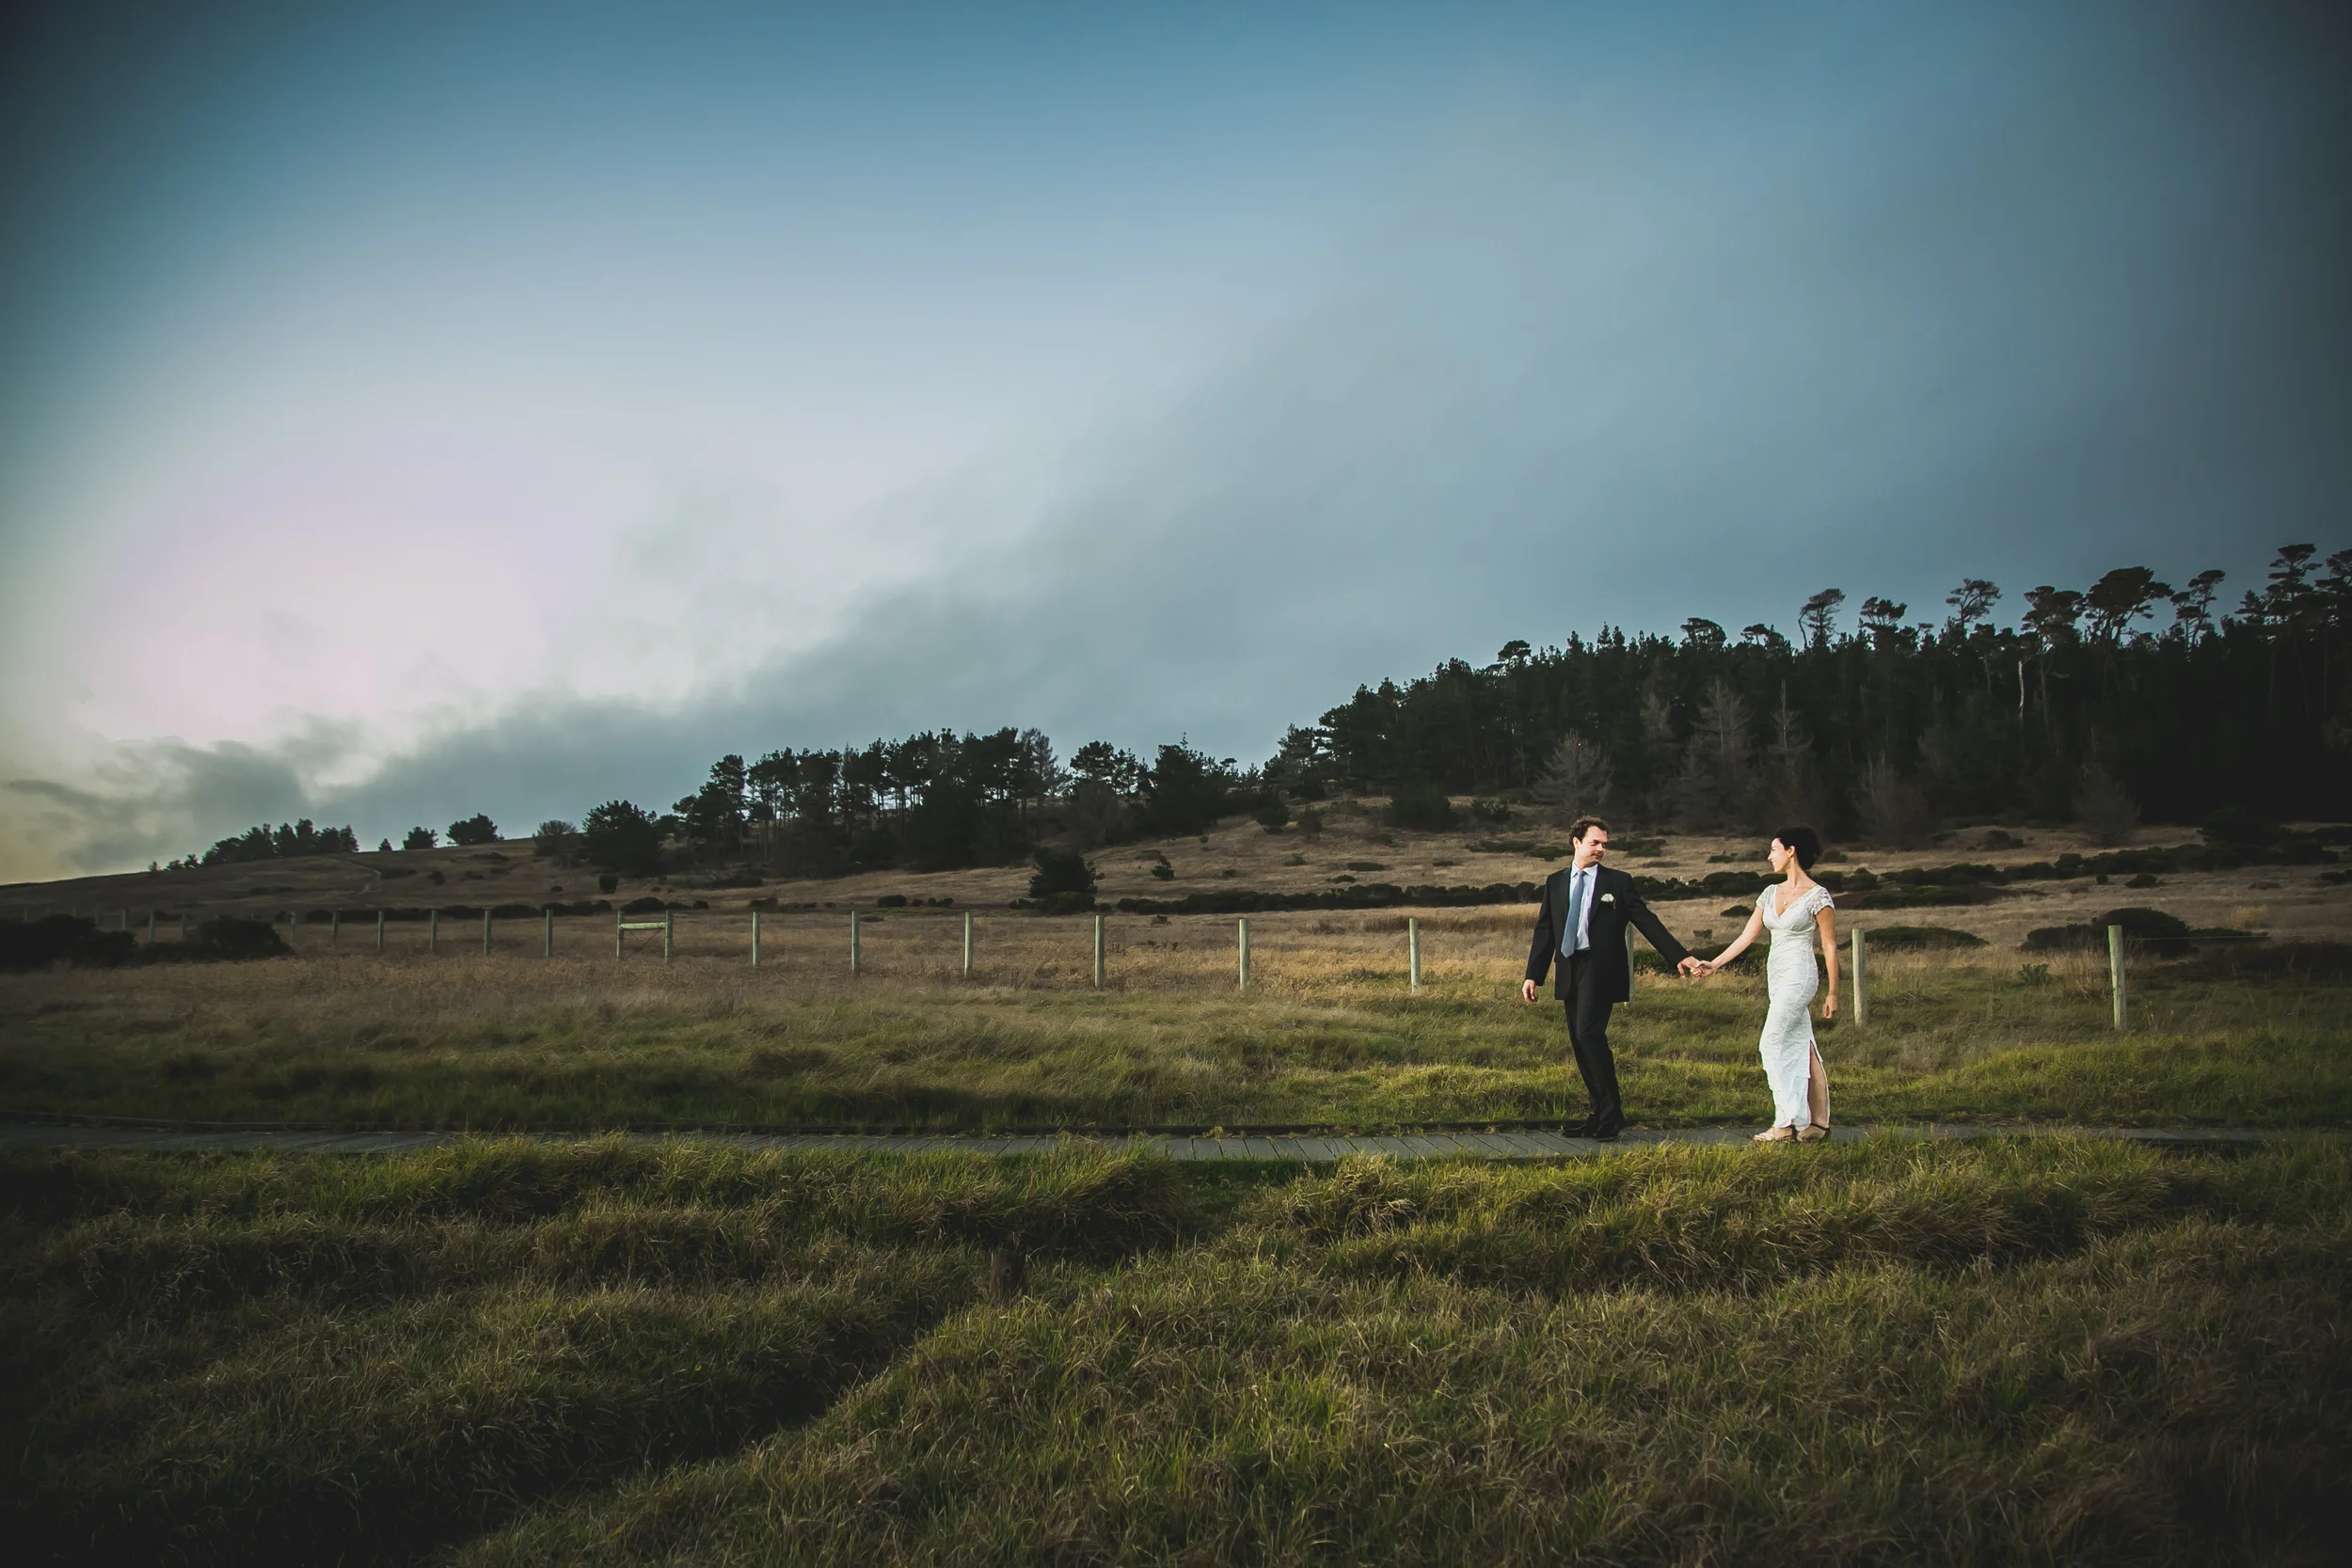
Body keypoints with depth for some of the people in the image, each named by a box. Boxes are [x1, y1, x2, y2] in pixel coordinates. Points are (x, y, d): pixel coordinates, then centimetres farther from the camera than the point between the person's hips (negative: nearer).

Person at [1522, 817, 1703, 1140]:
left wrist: (1680, 956, -4)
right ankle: (1600, 1115, 15)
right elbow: (1544, 931, 12)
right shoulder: (1555, 882, 12)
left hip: (1600, 970, -4)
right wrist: (1532, 975, 7)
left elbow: (1647, 921, 3)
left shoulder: (1618, 882, 4)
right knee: (1580, 1044, 5)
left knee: (1589, 1033, -18)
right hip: (1568, 970, 4)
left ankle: (1610, 1115, -6)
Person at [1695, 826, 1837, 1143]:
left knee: (1773, 1045, -11)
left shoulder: (1817, 896, -8)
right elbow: (1747, 935, 12)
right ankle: (1816, 1122, 12)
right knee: (1799, 1047, 8)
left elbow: (1830, 947, -6)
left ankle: (1786, 1123, -6)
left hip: (1798, 975, -7)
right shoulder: (1771, 893, 11)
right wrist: (1714, 963, 5)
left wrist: (1832, 993, -7)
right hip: (1776, 975, 7)